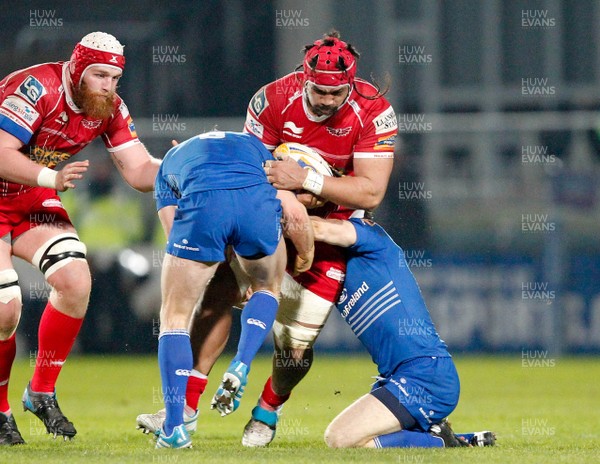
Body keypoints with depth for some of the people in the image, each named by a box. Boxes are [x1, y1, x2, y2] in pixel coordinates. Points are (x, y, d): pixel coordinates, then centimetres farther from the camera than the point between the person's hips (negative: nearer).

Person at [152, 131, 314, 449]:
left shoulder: (170, 162, 39)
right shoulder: (255, 147, 41)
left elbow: (178, 238, 27)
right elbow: (295, 214, 24)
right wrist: (306, 259, 43)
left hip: (202, 203, -1)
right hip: (258, 199, 1)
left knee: (175, 316, 15)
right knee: (267, 287, 32)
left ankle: (174, 428, 7)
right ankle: (240, 368, 9)